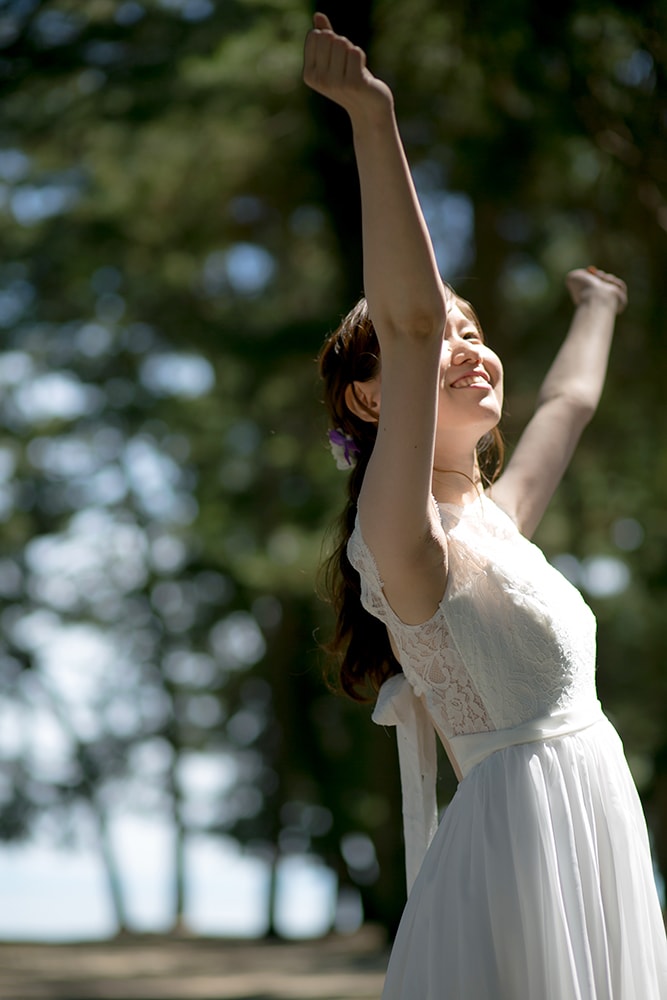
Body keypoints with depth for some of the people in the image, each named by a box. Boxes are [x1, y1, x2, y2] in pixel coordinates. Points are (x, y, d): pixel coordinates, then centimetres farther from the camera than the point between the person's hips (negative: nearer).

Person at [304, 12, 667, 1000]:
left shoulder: (494, 520, 14)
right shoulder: (405, 536, -10)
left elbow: (569, 401, 35)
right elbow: (411, 318, -24)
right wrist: (372, 118, -29)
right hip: (521, 835, -8)